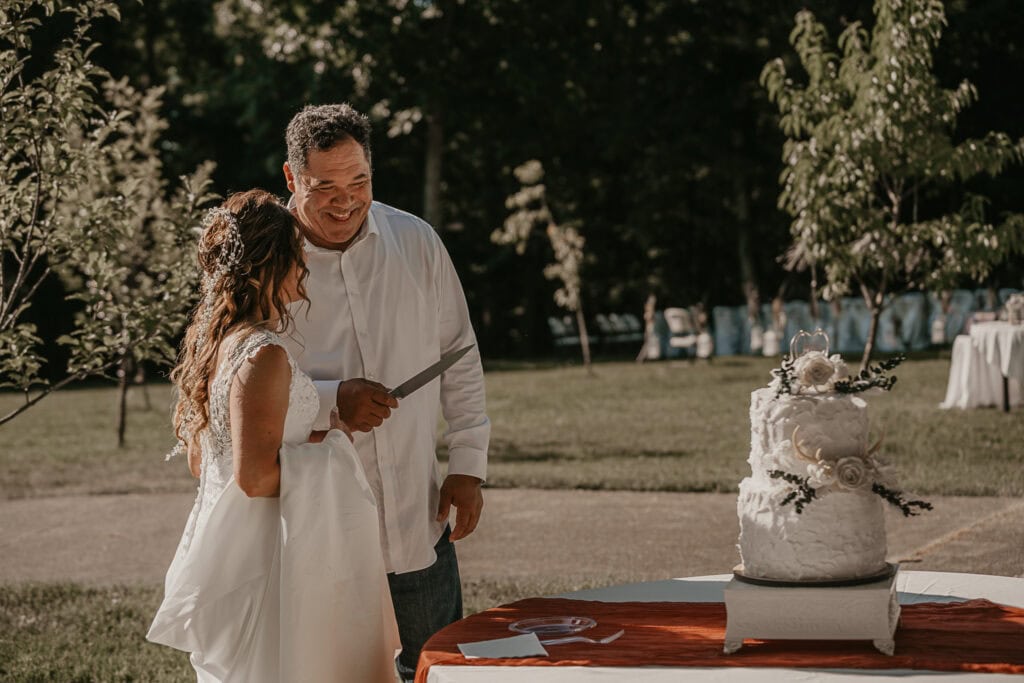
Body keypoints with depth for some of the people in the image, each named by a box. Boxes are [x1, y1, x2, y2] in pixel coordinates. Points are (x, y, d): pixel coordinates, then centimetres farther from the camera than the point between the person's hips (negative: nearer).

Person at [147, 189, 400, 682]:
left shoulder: (214, 341, 9)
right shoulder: (263, 355, -20)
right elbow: (256, 474, -24)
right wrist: (332, 445, -10)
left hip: (221, 545, 10)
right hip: (262, 559, -9)